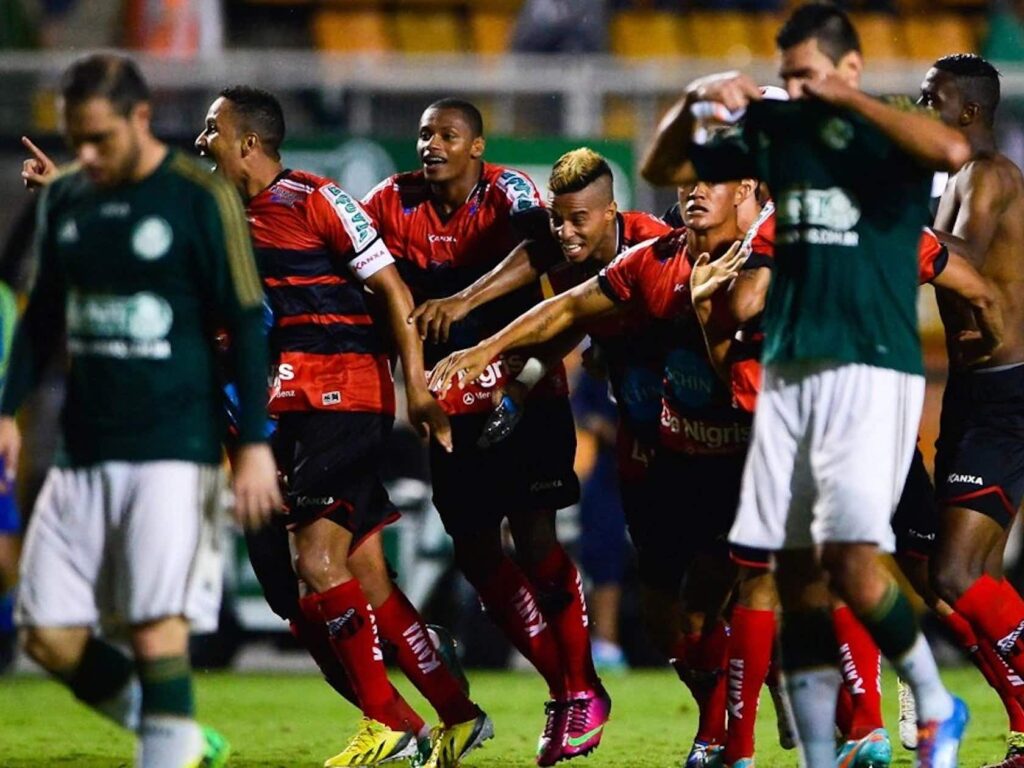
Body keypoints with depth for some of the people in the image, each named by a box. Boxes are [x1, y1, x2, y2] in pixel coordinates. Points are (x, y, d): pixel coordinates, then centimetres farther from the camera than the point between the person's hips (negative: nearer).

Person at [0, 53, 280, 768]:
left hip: (174, 448, -6)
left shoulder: (202, 200, -7)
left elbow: (246, 325, -5)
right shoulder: (65, 198, 9)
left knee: (158, 628, -15)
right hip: (83, 453, 6)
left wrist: (255, 444, -10)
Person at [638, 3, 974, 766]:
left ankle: (937, 707, 4)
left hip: (872, 368, -6)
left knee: (849, 558, -17)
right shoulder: (778, 130, 13)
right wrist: (694, 101, 2)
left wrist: (845, 100, -20)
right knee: (795, 571, 3)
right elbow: (661, 169, 21)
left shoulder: (887, 132, -5)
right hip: (788, 372, 6)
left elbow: (952, 150, -29)